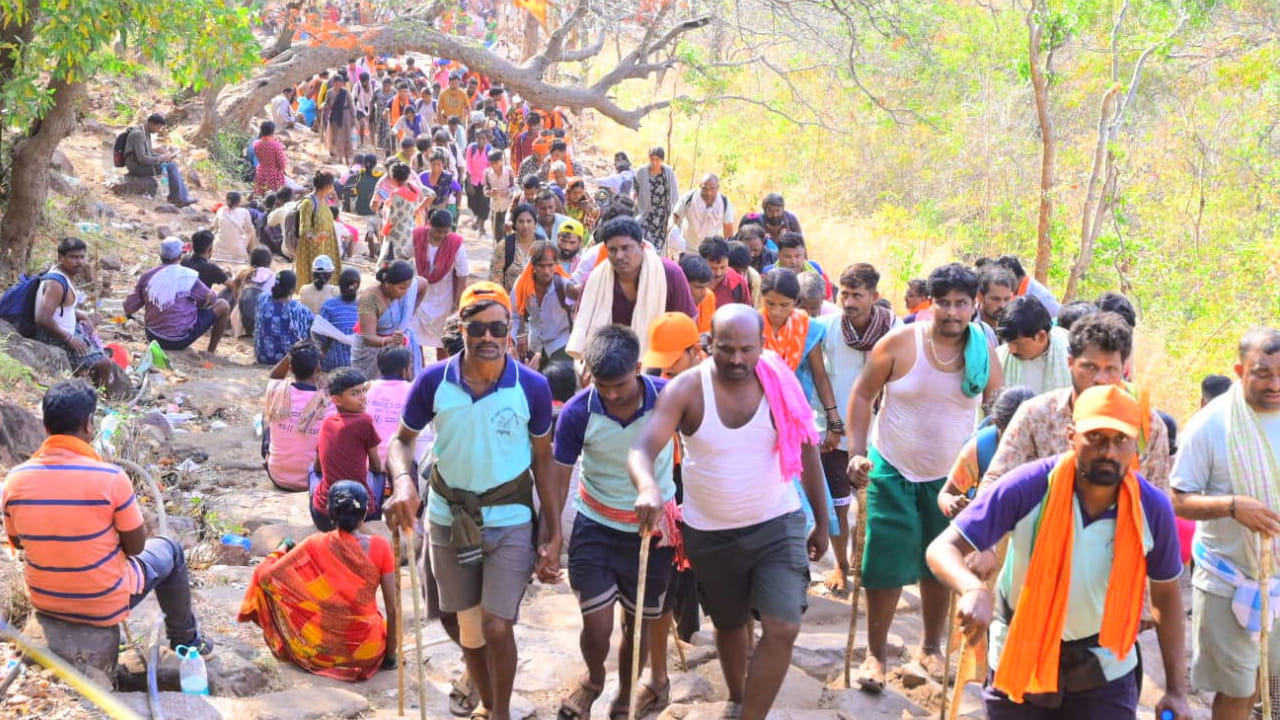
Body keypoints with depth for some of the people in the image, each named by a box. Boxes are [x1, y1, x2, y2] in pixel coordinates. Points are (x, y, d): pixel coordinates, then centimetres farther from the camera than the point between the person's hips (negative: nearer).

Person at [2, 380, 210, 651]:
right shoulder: (110, 477, -24)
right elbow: (135, 546, -12)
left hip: (45, 602, 4)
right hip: (105, 605, -4)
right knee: (170, 551, 24)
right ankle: (185, 639, 38)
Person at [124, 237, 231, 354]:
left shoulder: (147, 276, -4)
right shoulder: (188, 276, -15)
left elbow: (128, 309, 0)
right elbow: (211, 299, -3)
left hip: (153, 338, 6)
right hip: (179, 341, -6)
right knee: (223, 305, 7)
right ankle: (211, 352, 15)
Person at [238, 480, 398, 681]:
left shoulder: (315, 546, -11)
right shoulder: (380, 547, -12)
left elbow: (266, 576, -4)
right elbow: (392, 609, -10)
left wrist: (280, 553, 18)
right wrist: (390, 657, 2)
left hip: (321, 651, -2)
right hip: (367, 651, 2)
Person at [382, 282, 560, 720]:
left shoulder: (532, 387, -14)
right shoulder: (434, 381, -12)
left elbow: (543, 461, -3)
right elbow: (403, 440, 0)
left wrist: (553, 535, -3)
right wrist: (403, 480, -23)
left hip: (510, 521, -2)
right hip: (449, 519, 2)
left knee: (497, 627, -9)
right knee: (468, 627, 16)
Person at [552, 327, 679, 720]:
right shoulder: (577, 412, -19)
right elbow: (558, 479, -9)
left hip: (654, 528, 1)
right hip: (595, 527, 0)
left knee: (638, 624, 11)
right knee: (597, 626, -3)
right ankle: (593, 679, 33)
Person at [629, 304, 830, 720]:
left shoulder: (779, 385, -10)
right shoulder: (686, 390, -16)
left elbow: (806, 452, 1)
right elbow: (643, 449, -27)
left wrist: (822, 522, 7)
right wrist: (648, 488, -49)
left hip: (777, 525, 0)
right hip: (710, 533, 0)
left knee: (782, 629, -13)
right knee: (729, 624, 20)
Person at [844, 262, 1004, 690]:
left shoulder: (984, 353, -6)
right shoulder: (900, 342, -13)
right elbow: (862, 395, -6)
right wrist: (857, 453, -11)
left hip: (950, 476, 2)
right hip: (892, 471, -2)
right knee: (885, 564, -2)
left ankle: (931, 648, 32)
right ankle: (876, 653, 15)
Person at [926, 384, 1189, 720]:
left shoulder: (1152, 507, -14)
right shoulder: (1030, 486, -22)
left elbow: (1167, 594, 1)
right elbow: (943, 548, -24)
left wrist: (1176, 690, -3)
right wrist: (974, 590, -46)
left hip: (1104, 668, 1)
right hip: (1020, 659, -1)